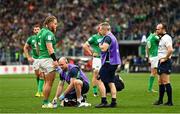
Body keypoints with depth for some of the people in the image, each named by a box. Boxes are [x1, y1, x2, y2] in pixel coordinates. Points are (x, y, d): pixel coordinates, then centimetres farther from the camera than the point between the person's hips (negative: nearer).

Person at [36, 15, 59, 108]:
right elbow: (49, 48, -22)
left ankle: (45, 102, 17)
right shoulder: (49, 33, -14)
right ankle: (46, 103, -3)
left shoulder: (41, 32, 15)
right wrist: (55, 60, -24)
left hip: (41, 58, 10)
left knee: (47, 82, 15)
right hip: (48, 59, -10)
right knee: (49, 82, -5)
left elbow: (38, 47, 20)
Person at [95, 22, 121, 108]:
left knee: (100, 81, -7)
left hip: (108, 62, -10)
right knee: (111, 82, 10)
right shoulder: (112, 37, 18)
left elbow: (104, 48, -25)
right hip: (114, 62, 10)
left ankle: (104, 101, -10)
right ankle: (113, 102, 6)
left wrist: (100, 45, -6)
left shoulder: (108, 37, -14)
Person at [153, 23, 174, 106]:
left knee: (166, 82, -11)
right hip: (161, 62, 10)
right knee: (160, 82, 14)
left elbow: (170, 50, -28)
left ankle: (170, 101, -9)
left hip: (165, 62, -10)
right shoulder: (161, 38, 17)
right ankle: (160, 100, 21)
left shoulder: (166, 38, -15)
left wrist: (165, 58, -20)